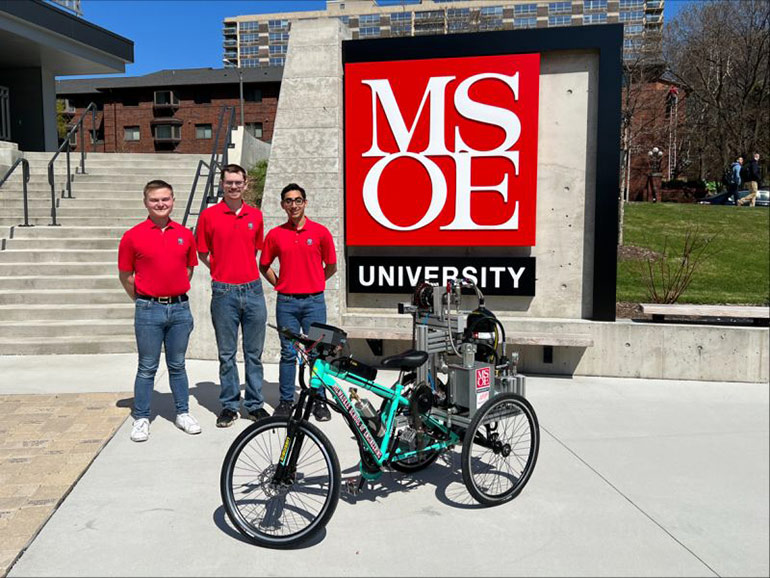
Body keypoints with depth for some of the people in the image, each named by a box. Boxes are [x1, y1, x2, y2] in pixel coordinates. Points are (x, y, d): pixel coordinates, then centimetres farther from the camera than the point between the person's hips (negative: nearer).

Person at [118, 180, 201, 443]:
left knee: (177, 365, 13)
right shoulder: (133, 236, -4)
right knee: (147, 368, 6)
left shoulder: (185, 235, 4)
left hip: (180, 308, 2)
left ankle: (183, 413, 24)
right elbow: (125, 275, 4)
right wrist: (143, 300, 4)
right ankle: (141, 418, 18)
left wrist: (178, 295, 11)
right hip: (149, 311, -2)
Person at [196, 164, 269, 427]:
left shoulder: (256, 215, 7)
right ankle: (229, 405, 19)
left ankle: (254, 404, 20)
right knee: (227, 354, 7)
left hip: (253, 289, 2)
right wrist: (222, 270, 3)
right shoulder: (209, 215, 0)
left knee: (254, 353, 9)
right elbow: (202, 253, 7)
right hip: (224, 291, -2)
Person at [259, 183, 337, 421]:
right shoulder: (275, 234, 4)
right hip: (286, 302, 1)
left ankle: (319, 401, 15)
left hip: (314, 301, -1)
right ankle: (286, 401, 18)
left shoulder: (320, 232, 0)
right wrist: (280, 285, 9)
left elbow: (331, 266, 9)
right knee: (288, 353, 7)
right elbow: (264, 266, 16)